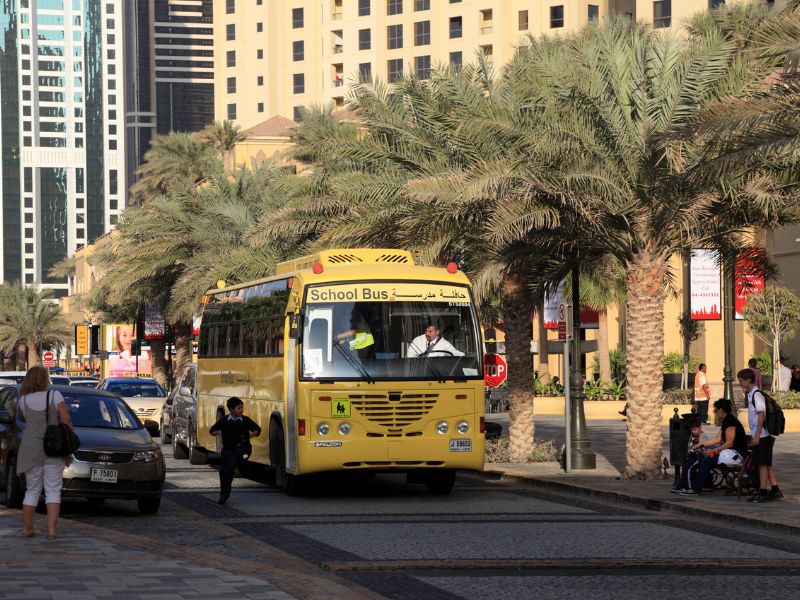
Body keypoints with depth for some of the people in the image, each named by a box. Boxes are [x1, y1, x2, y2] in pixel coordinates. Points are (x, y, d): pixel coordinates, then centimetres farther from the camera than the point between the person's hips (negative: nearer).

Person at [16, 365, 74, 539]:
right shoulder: (55, 396, -8)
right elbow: (66, 421, -8)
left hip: (31, 451, 2)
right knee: (53, 490, 1)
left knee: (32, 490, 13)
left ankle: (27, 528, 14)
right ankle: (51, 529, -9)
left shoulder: (23, 400, -2)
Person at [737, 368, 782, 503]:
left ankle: (762, 493, -4)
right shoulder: (750, 394, 14)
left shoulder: (757, 394, -14)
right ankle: (775, 490, 16)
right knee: (767, 464, 12)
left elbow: (762, 415, -19)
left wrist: (757, 435, -21)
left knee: (762, 463, -6)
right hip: (759, 435, 10)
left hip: (761, 435, -10)